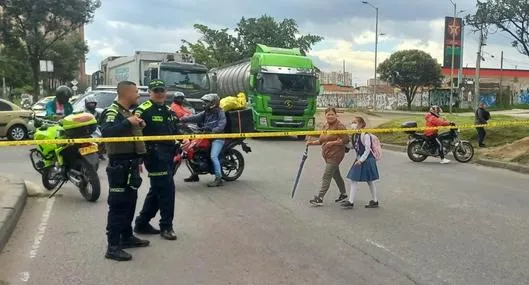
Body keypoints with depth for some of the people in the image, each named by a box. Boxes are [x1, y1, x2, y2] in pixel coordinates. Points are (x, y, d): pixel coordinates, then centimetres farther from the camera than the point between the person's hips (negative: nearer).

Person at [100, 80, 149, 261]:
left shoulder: (127, 112, 18)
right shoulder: (113, 112, -13)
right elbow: (106, 132, -33)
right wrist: (128, 122, -33)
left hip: (130, 164, 10)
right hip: (119, 165, -10)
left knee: (130, 202, 17)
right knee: (118, 205, -8)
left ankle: (127, 237, 30)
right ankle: (113, 247, -4)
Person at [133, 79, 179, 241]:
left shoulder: (168, 111, 17)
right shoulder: (143, 110, -10)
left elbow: (174, 132, 27)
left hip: (167, 155, 9)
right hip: (154, 155, -9)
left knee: (157, 191, 15)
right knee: (167, 189, -8)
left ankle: (142, 223, 27)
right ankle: (166, 226, 4)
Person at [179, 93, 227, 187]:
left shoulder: (220, 113, -8)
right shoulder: (205, 113, 13)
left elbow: (221, 126, -20)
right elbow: (195, 118, 3)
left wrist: (212, 130, -34)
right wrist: (181, 119, -8)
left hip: (217, 138, -8)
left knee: (213, 156, -24)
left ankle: (218, 179, -20)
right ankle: (195, 174, 19)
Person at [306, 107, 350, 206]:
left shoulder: (339, 126, -12)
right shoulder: (325, 126, 12)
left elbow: (346, 140, -16)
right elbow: (322, 140, 18)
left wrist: (333, 142, -20)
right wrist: (312, 142, 4)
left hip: (335, 155, -8)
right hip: (327, 155, 9)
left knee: (326, 176, -11)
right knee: (336, 175, 19)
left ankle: (320, 198, -9)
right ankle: (343, 194, 34)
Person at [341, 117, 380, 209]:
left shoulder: (365, 135, -18)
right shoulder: (354, 135, 6)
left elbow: (367, 149, -18)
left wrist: (361, 160, -20)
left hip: (367, 160, -8)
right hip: (359, 160, 8)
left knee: (370, 181, 3)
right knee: (353, 180, 6)